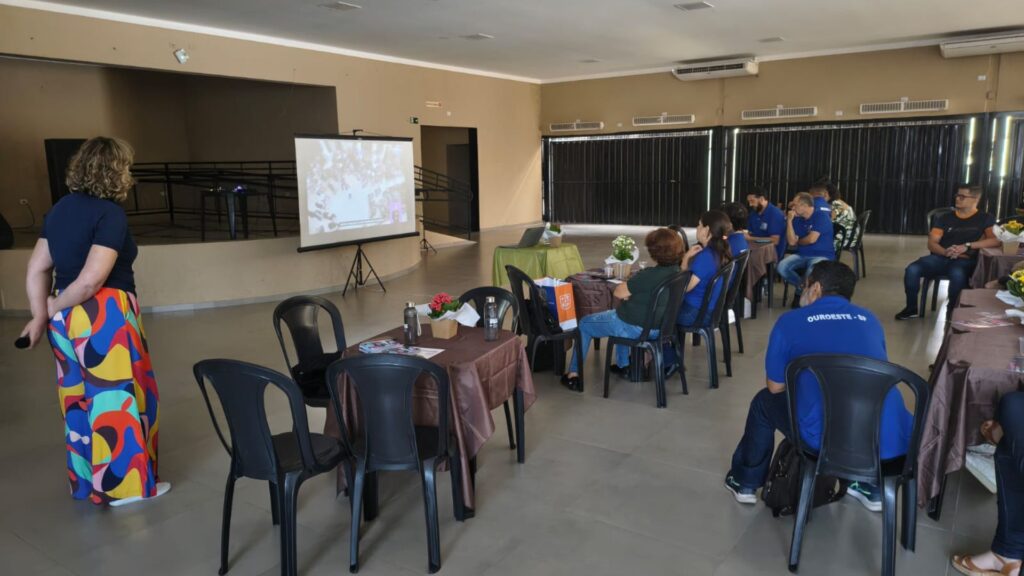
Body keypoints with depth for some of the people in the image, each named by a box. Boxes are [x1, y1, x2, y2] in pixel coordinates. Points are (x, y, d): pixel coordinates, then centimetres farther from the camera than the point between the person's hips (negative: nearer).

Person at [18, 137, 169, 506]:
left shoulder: (61, 209, 9)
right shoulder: (110, 214, -15)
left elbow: (36, 269, 7)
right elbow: (92, 279, -22)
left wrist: (42, 314, 3)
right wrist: (54, 306, -6)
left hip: (66, 317, 8)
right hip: (103, 316, -8)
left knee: (80, 398, 17)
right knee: (117, 396, 4)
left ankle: (86, 483, 30)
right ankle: (124, 485, 16)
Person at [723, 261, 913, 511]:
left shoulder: (791, 321, 6)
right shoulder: (869, 319, 17)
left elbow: (775, 387, 13)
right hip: (893, 441, 4)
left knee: (764, 401, 25)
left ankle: (746, 483, 42)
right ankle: (873, 488, 44)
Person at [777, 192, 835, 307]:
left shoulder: (821, 215, -11)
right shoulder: (798, 219, 7)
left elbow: (811, 239, -19)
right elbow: (791, 241, -2)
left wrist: (798, 241, 2)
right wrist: (789, 221, -6)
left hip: (822, 256, -5)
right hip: (802, 255, 6)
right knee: (782, 267, -22)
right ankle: (802, 287, 4)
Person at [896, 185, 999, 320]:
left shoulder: (985, 219, 9)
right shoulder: (945, 218, 15)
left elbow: (996, 240, -8)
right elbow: (932, 243, 6)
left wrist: (967, 246, -18)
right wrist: (945, 252, -17)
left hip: (964, 261, -3)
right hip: (940, 257, 3)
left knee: (957, 274, -40)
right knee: (912, 269, -27)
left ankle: (952, 312, -17)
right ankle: (911, 308, -8)